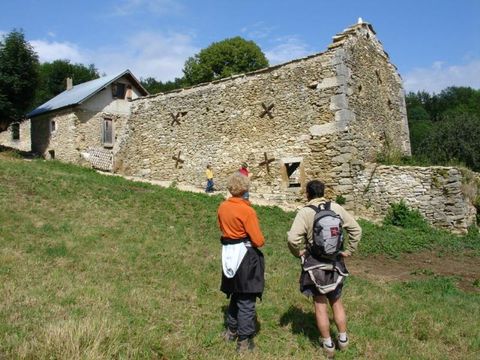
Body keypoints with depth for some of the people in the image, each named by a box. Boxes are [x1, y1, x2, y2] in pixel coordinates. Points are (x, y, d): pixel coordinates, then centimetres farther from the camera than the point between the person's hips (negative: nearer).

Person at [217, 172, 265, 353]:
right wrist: (260, 241, 3)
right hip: (246, 256, -6)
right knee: (246, 300, 6)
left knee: (235, 294, 24)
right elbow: (258, 240, -18)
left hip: (229, 255, 7)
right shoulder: (247, 210, -20)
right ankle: (244, 341, 15)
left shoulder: (222, 207, 0)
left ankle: (231, 330, 38)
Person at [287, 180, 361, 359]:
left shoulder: (305, 212, -16)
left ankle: (328, 345, 24)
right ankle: (343, 339, 32)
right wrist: (348, 251, 7)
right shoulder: (336, 208, -4)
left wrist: (298, 252, -8)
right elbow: (356, 229, 0)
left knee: (320, 305, 11)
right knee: (337, 302, 21)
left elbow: (292, 238, -26)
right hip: (335, 261, 4)